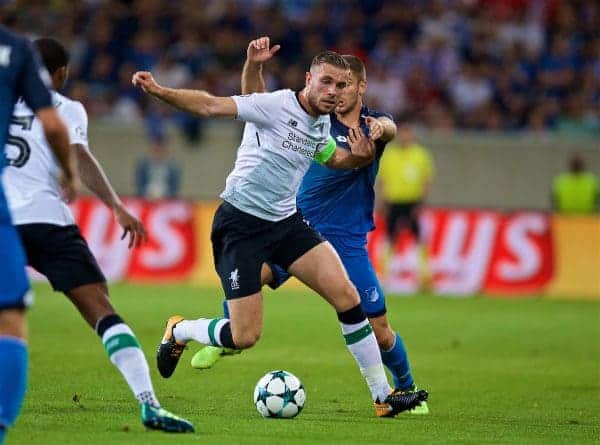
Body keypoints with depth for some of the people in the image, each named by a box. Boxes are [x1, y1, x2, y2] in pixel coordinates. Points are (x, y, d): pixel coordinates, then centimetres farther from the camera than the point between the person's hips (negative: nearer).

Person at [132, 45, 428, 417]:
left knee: (346, 295, -8)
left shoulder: (322, 124, 8)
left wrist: (358, 157, 6)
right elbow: (211, 106, -19)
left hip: (285, 221, 7)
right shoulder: (277, 105, -15)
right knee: (245, 337, -10)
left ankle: (383, 397, 1)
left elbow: (331, 158, 30)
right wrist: (159, 91, -33)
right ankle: (179, 331, 23)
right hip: (240, 224, -7)